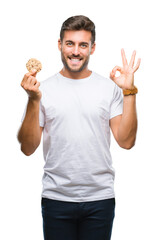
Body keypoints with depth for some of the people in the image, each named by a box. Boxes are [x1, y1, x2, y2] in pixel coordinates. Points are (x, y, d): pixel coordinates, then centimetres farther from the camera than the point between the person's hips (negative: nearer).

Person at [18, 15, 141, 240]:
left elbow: (126, 141, -3)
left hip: (100, 198, 1)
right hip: (56, 197, 0)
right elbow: (27, 148, -2)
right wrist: (33, 100, -12)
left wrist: (129, 92, -8)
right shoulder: (44, 89, 2)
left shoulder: (109, 87, 3)